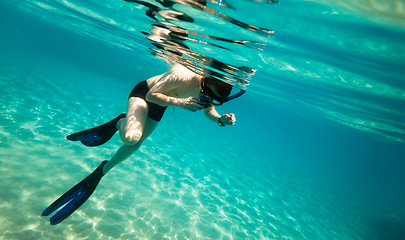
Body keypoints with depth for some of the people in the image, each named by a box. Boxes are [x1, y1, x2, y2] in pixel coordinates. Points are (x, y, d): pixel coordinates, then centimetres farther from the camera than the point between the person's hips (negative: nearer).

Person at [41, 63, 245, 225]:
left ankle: (100, 172, 34)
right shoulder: (182, 76, -39)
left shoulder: (209, 91, -20)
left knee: (135, 144, 9)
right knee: (131, 137, -34)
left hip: (159, 106, 6)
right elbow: (152, 95, -29)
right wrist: (179, 102, -45)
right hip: (144, 93, -5)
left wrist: (221, 119, -24)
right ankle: (119, 123, 4)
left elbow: (209, 111, -2)